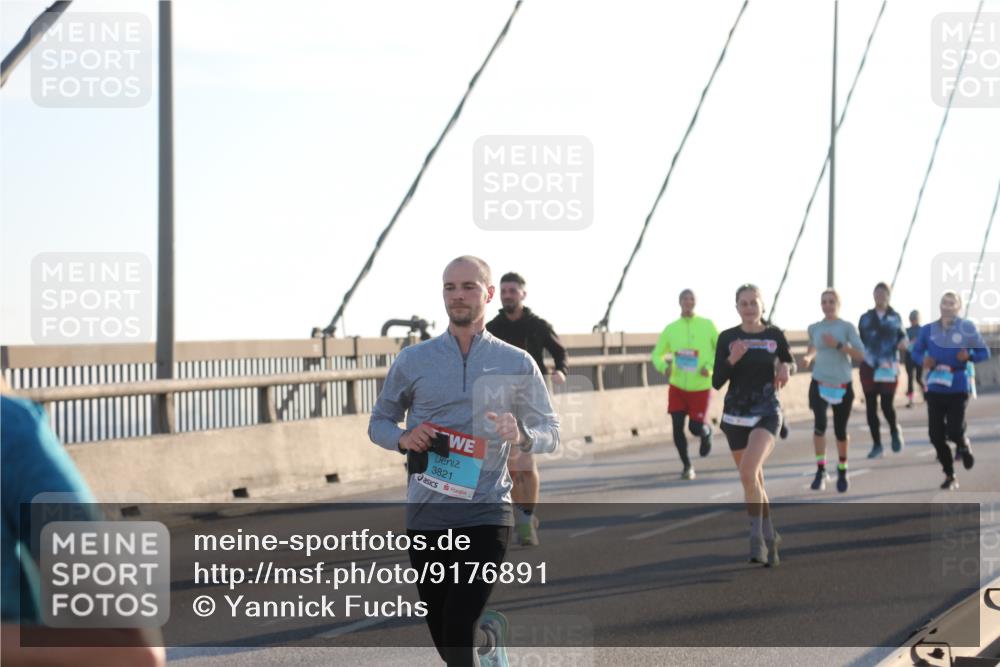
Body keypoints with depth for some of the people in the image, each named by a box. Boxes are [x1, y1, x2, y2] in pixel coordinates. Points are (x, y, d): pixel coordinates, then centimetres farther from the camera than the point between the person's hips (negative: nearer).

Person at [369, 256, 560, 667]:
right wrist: (404, 439, -10)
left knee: (458, 633, -19)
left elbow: (550, 433, 7)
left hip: (487, 514, -2)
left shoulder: (518, 365, 3)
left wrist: (521, 435, -16)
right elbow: (379, 423, 13)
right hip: (425, 515, 2)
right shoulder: (412, 361, 5)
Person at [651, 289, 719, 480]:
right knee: (677, 427, -5)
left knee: (696, 427, -7)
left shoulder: (707, 325, -3)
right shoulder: (670, 329, 1)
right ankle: (687, 466, 13)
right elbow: (657, 354, 8)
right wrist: (664, 367, -14)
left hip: (700, 387, -2)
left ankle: (707, 431, 32)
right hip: (678, 386, 2)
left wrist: (710, 367, -15)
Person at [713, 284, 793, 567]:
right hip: (735, 414, 3)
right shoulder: (727, 338, 0)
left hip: (766, 414, -3)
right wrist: (732, 360, -20)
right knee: (753, 480, 12)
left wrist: (786, 368, -6)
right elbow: (717, 382, -2)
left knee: (748, 471, -25)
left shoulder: (774, 335, -1)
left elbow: (788, 361, 17)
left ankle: (757, 537, -18)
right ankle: (770, 537, 30)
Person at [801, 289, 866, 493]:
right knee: (819, 425, -22)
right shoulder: (814, 328, 5)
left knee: (840, 431, 8)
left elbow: (861, 355, -10)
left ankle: (842, 472, 31)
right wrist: (809, 357, 6)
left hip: (842, 386, -1)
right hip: (819, 384, 1)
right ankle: (821, 471, -12)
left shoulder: (847, 327, -3)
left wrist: (838, 345, -19)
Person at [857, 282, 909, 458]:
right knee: (871, 406, 1)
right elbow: (860, 341, 14)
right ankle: (876, 444, 12)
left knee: (887, 405, -11)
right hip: (869, 366, 2)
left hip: (889, 367, -2)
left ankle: (895, 431, 21)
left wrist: (903, 342, -7)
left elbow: (902, 335, 13)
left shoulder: (895, 317, 7)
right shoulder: (865, 318, 9)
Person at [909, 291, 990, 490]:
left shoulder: (967, 328, -4)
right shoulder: (928, 330, 4)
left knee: (954, 431, -12)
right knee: (936, 435, 0)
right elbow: (916, 352, 14)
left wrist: (969, 356, -20)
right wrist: (923, 360, -9)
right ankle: (950, 476, 17)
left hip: (958, 389, -3)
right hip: (935, 389, 3)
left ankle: (963, 444, 28)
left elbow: (984, 353, 1)